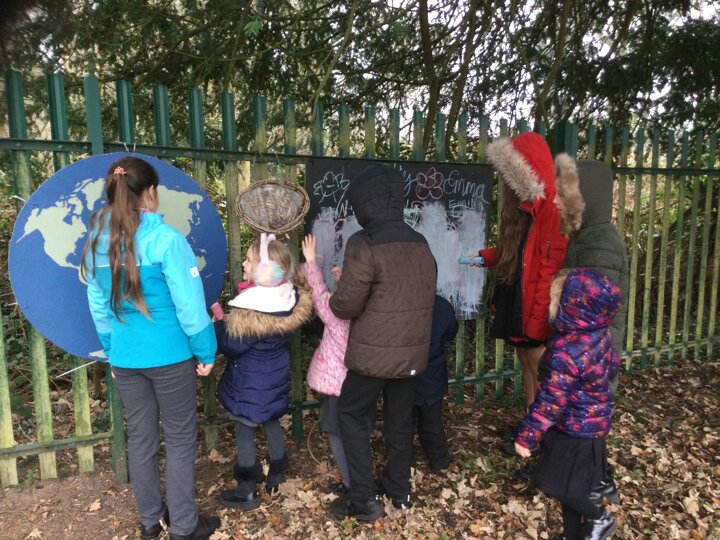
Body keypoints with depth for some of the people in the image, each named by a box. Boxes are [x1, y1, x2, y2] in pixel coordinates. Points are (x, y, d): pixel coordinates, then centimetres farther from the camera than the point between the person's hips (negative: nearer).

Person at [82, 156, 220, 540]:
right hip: (169, 356, -6)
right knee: (179, 439, 9)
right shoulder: (164, 238, -16)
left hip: (125, 358, 6)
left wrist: (112, 351, 20)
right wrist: (206, 351, -6)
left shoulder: (97, 241, 3)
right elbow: (189, 303, -16)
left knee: (140, 438, 17)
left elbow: (99, 307, 10)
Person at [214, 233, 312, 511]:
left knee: (244, 431, 9)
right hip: (276, 375, 7)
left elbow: (232, 347, -20)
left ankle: (246, 492, 23)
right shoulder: (291, 298, -6)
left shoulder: (250, 310, -29)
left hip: (251, 382, -7)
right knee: (272, 423, 23)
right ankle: (276, 476, 40)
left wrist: (220, 323, -4)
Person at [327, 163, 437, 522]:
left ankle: (364, 499, 16)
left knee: (352, 416, 12)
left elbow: (346, 305, -15)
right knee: (400, 420, 20)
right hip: (413, 352, 7)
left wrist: (332, 300, 5)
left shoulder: (364, 244, -18)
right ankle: (399, 488, 35)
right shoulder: (420, 244, 5)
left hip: (374, 353, -6)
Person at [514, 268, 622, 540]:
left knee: (554, 484, 9)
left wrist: (526, 436, -17)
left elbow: (550, 400, -27)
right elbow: (613, 366, 11)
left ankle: (599, 517, 29)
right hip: (593, 421, 8)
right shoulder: (601, 333, -7)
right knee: (570, 483, 20)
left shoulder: (566, 352, -32)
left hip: (575, 428, -8)